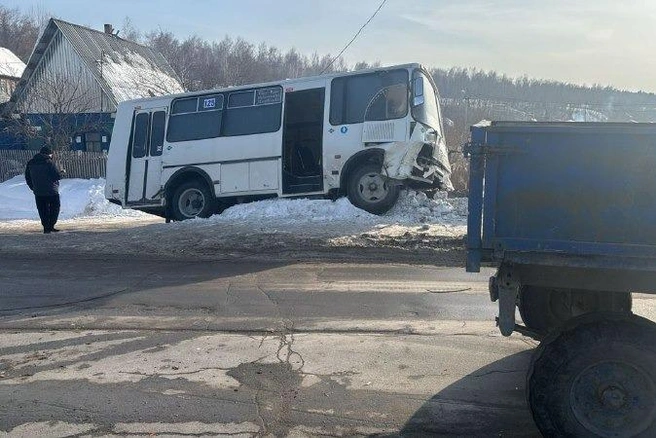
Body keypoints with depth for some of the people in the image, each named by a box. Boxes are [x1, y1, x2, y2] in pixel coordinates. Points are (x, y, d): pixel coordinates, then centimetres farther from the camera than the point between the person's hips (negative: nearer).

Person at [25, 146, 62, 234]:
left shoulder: (30, 163, 9)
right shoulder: (49, 162, -12)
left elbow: (27, 177, 14)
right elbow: (58, 176, -14)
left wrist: (33, 188, 19)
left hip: (38, 192, 5)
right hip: (51, 191, -5)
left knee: (43, 210, 12)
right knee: (54, 208, 7)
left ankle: (46, 227, 9)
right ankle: (51, 226, -1)